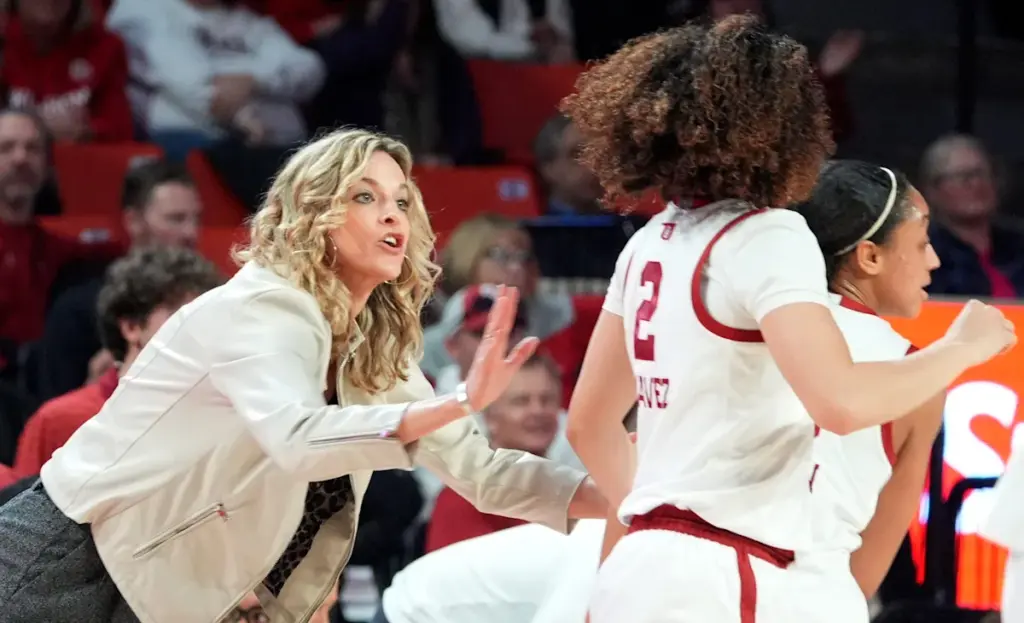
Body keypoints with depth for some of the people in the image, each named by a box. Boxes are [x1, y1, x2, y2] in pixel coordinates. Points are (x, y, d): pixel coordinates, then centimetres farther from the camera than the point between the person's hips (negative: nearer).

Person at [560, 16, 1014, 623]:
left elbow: (590, 422, 21)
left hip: (643, 565, 8)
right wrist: (960, 347, -8)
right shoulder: (767, 238, -10)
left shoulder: (651, 244, 14)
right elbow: (842, 402, -23)